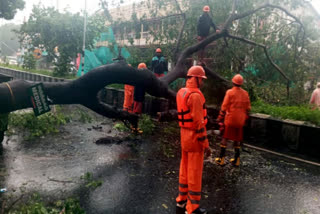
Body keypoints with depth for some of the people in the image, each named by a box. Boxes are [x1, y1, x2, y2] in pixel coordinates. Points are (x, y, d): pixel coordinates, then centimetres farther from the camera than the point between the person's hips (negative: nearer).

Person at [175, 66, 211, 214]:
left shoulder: (181, 92, 7)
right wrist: (206, 144, -17)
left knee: (185, 168, 18)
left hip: (184, 134, 9)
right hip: (195, 136, -9)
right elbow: (198, 122, -23)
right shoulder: (195, 95, -21)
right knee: (195, 172, 3)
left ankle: (181, 201, 31)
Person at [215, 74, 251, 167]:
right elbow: (248, 108, 9)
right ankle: (236, 160, 18)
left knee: (225, 138, 4)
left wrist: (220, 118, -2)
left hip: (230, 119, -4)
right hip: (240, 121, 4)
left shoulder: (230, 92, -10)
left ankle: (221, 159, 6)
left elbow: (224, 106, -10)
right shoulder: (245, 93, 5)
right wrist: (245, 119, 20)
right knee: (237, 139, 13)